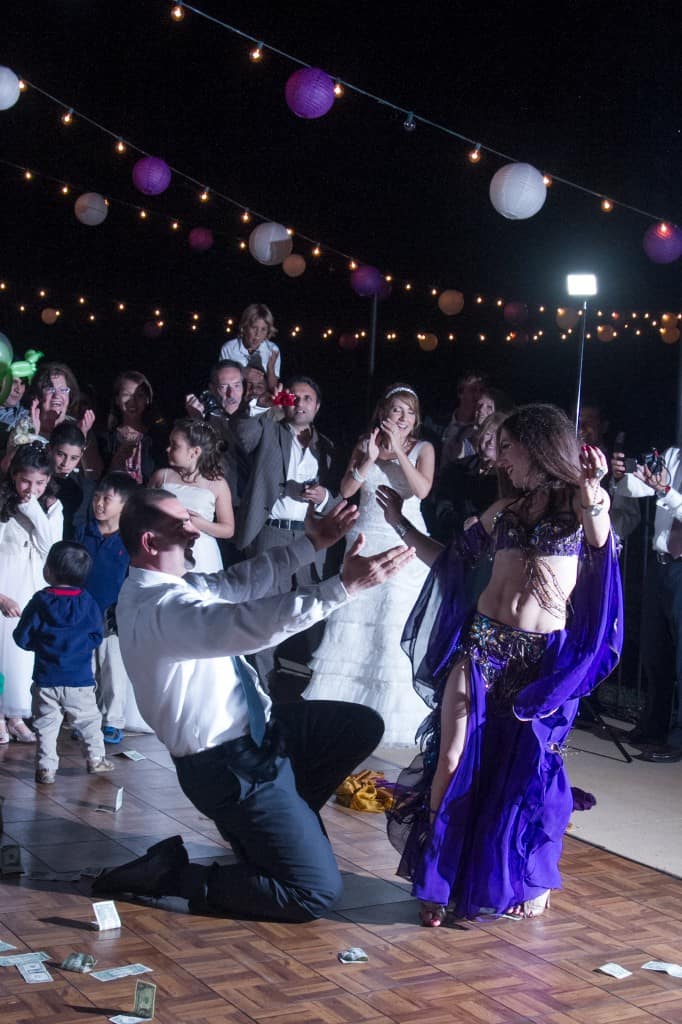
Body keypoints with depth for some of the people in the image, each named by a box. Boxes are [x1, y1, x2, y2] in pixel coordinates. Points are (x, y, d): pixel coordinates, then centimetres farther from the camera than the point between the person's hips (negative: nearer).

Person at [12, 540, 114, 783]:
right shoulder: (87, 602, -5)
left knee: (46, 725, 8)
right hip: (80, 679, 1)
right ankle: (96, 759, 24)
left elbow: (22, 638, -5)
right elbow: (96, 636, 1)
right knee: (88, 721, 17)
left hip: (46, 679, -1)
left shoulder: (39, 602, -9)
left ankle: (46, 767, 8)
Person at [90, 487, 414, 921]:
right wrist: (344, 586, -40)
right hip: (230, 766, -10)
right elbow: (251, 621, -41)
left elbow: (236, 583, 11)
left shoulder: (166, 587, 3)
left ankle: (257, 827, 21)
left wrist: (309, 544, 5)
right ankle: (172, 874, 1)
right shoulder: (159, 608, -29)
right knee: (317, 892, -7)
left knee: (363, 726, 15)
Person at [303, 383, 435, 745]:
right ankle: (343, 700, 11)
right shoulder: (364, 445, 11)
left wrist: (398, 451, -13)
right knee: (352, 621, 1)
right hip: (366, 541, 2)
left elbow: (422, 489, -12)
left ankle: (393, 709, 3)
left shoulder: (422, 448, 4)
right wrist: (369, 459, -11)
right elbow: (346, 490, 1)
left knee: (397, 625, -6)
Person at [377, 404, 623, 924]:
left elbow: (599, 542, -23)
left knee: (528, 769, 0)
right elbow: (450, 559, 21)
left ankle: (530, 881, 24)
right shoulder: (506, 508, 14)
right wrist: (401, 524, 15)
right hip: (483, 645, 4)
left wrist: (592, 495, -40)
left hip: (547, 657, -4)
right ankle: (438, 879, 10)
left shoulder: (581, 501, 0)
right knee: (453, 759, -4)